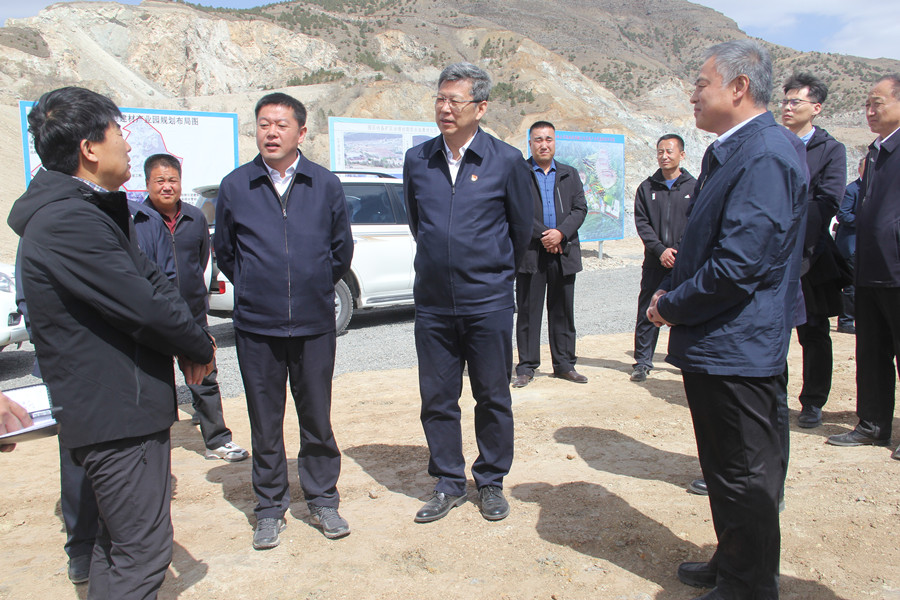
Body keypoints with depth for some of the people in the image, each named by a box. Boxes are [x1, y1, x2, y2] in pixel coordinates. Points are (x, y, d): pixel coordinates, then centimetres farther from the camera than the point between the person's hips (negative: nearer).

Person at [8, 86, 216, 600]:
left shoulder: (94, 210, 13)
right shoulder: (69, 221, -21)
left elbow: (151, 279, 10)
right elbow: (147, 306, -23)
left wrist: (190, 341, -4)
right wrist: (201, 348, -6)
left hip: (118, 405, 11)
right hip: (118, 413, -11)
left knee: (120, 542, 23)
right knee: (143, 552, -2)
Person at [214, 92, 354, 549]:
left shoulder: (325, 185, 3)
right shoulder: (235, 186, 2)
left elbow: (341, 249, 13)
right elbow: (223, 251, 13)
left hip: (315, 324, 0)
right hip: (256, 326, 0)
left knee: (317, 419, 9)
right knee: (265, 423, 9)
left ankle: (322, 501, 26)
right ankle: (270, 509, 25)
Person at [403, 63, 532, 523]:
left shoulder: (507, 161, -4)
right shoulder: (417, 160, 4)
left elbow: (522, 228, 7)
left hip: (488, 303, -2)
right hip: (432, 302, 3)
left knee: (493, 398, 8)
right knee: (437, 399, 9)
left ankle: (491, 482, 27)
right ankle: (448, 484, 26)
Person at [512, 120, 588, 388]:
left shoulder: (570, 174, 14)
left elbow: (580, 208, 6)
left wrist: (561, 233, -10)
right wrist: (542, 235, -13)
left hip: (564, 253, 3)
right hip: (530, 253, -3)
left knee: (563, 312, 9)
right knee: (528, 311, 2)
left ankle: (564, 364, 19)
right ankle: (526, 366, 10)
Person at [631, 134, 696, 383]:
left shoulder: (694, 187, 4)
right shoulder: (647, 188, 8)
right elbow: (641, 223, 2)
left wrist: (679, 252, -13)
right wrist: (660, 250, -11)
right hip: (655, 262, 1)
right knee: (647, 313, 3)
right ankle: (643, 361, 11)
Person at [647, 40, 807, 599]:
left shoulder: (766, 156, -20)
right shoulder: (727, 152, 13)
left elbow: (738, 265, -26)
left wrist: (671, 307, -13)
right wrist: (673, 293, 7)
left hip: (739, 350, -10)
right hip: (712, 344, 10)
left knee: (746, 475, 6)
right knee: (724, 469, 22)